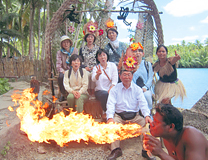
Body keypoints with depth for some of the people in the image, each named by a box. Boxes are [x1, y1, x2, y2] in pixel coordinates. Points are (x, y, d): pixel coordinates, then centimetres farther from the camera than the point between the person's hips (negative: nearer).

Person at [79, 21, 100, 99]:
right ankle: (89, 95, -20)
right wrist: (85, 67, -7)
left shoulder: (98, 48, 15)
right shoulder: (82, 49, 16)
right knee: (87, 75, -32)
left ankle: (93, 94, -22)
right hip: (85, 70, 1)